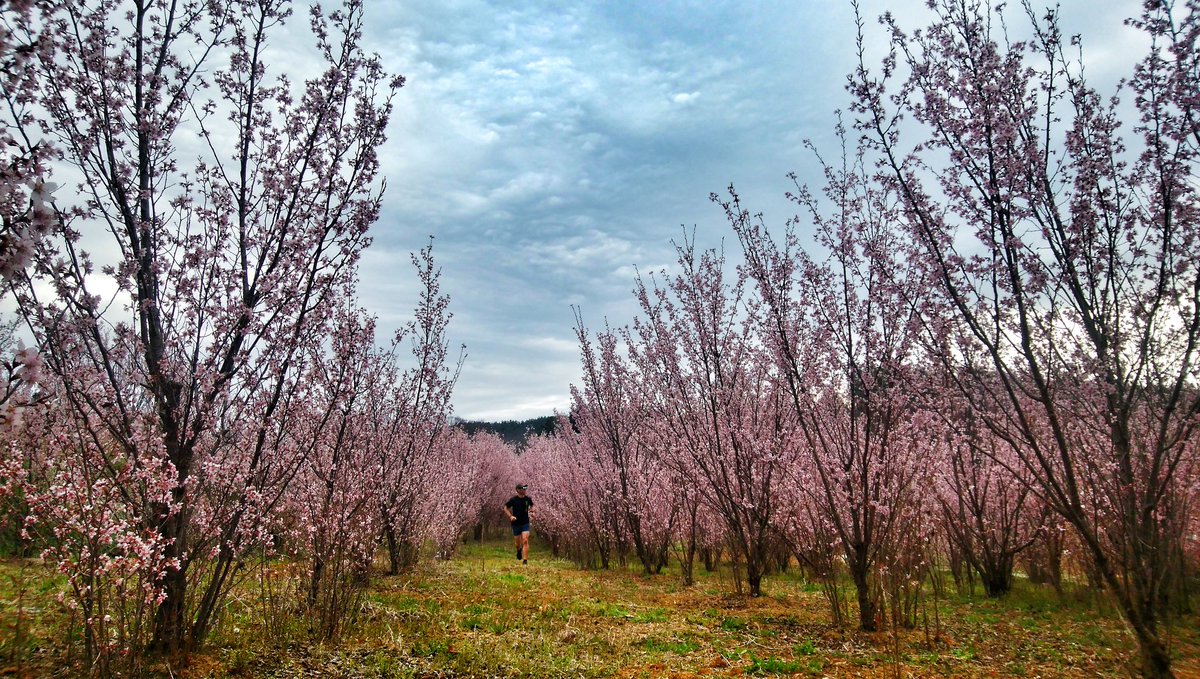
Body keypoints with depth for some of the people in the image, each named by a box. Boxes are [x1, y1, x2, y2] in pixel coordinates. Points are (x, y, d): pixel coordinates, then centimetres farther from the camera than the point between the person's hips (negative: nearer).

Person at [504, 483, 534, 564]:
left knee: (525, 541, -14)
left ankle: (525, 559, -11)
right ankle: (519, 550, 46)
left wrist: (531, 509, -4)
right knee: (517, 543, 10)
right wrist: (510, 516, -12)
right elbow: (505, 508, 2)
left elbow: (532, 506, 19)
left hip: (525, 523, 1)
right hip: (516, 523, -1)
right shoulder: (513, 499, -8)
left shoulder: (528, 499, -1)